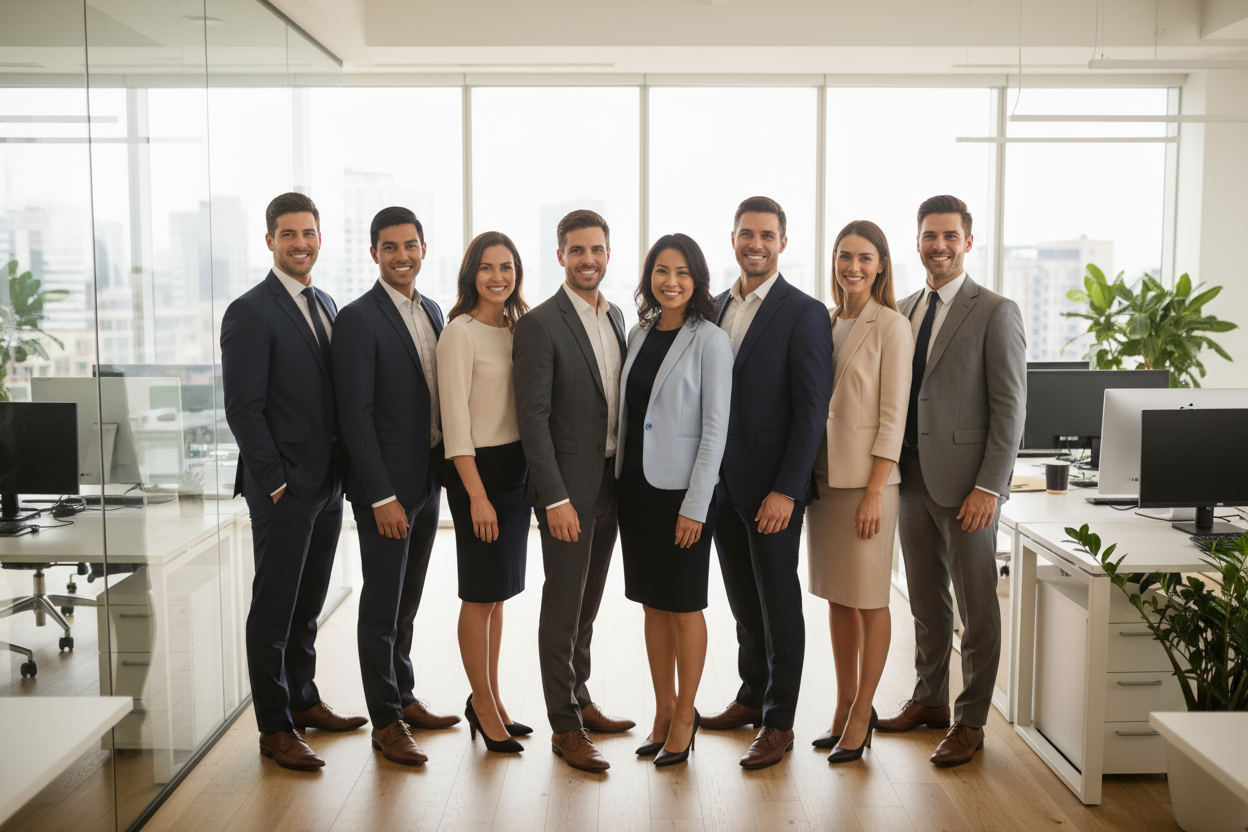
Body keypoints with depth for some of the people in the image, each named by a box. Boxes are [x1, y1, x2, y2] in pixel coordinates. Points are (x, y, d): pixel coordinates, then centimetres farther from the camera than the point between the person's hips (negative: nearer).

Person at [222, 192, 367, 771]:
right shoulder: (251, 312, -10)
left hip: (328, 483, 7)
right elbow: (243, 409, -14)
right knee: (274, 608, 3)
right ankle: (274, 728, 13)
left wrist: (341, 469, 9)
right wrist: (275, 482, -15)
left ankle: (303, 700, 31)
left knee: (308, 604, 17)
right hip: (283, 489, -7)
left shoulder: (326, 306, 13)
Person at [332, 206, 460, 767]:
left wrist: (445, 470, 10)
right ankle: (385, 721, 14)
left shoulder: (432, 312, 11)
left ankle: (403, 697, 32)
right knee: (382, 605, 3)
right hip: (386, 485, -7)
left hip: (429, 480, 7)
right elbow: (356, 416, -16)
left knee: (408, 600, 18)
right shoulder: (358, 319, -12)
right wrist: (382, 497, -18)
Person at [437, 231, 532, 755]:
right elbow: (455, 420, -15)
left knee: (498, 592, 14)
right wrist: (477, 495, -18)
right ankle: (483, 706, 17)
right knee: (481, 595, 2)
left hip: (517, 467, 7)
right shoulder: (460, 332, -11)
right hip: (479, 470, -7)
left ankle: (489, 701, 26)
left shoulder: (518, 328, 11)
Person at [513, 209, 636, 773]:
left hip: (610, 484, 7)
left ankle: (580, 700, 33)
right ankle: (565, 727, 12)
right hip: (568, 488, -7)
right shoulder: (540, 324, -12)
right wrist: (556, 498, -19)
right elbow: (533, 417, -16)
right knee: (562, 609, 2)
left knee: (587, 604, 18)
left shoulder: (615, 317, 11)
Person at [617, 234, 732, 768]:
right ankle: (663, 711, 25)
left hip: (681, 491, -6)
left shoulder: (710, 341, -10)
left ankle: (684, 715, 19)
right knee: (652, 603, 13)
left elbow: (715, 428, -12)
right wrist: (621, 476, 9)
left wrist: (695, 505, -15)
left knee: (684, 606, 5)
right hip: (636, 484, 6)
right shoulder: (640, 333, 9)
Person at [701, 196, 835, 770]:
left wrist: (786, 490, -17)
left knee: (778, 604, 4)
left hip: (772, 487, -6)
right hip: (724, 483, 6)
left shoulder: (804, 314, -9)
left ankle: (779, 723, 15)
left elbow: (811, 411, -13)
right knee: (743, 600, 16)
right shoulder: (717, 307, 11)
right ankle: (751, 698, 32)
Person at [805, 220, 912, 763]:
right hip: (824, 475, 6)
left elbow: (893, 415, -11)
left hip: (866, 479, -6)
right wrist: (809, 476, 8)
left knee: (870, 600, 2)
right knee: (836, 597, 13)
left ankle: (861, 716, 12)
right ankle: (844, 705, 24)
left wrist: (874, 491, -16)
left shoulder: (891, 326, -7)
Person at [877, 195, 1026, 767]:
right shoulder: (904, 310, 12)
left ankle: (970, 721, 16)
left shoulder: (996, 312, -7)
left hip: (965, 481, -6)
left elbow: (1009, 406, -10)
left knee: (976, 607, 4)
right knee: (925, 600, 16)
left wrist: (988, 487, -16)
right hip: (912, 476, 6)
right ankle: (929, 700, 30)